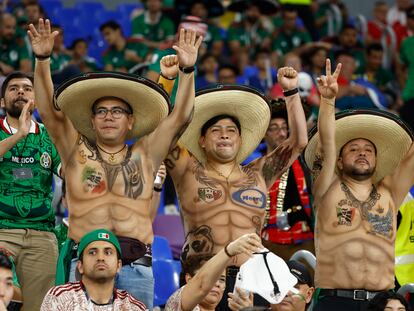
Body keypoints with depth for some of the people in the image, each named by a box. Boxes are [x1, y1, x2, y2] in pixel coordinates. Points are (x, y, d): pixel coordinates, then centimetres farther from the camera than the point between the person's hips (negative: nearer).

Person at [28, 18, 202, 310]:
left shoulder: (145, 155, 15)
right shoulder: (77, 152, 12)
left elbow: (180, 117, 9)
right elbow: (49, 111, 3)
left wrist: (187, 71, -3)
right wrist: (42, 60, -8)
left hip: (136, 264, 1)